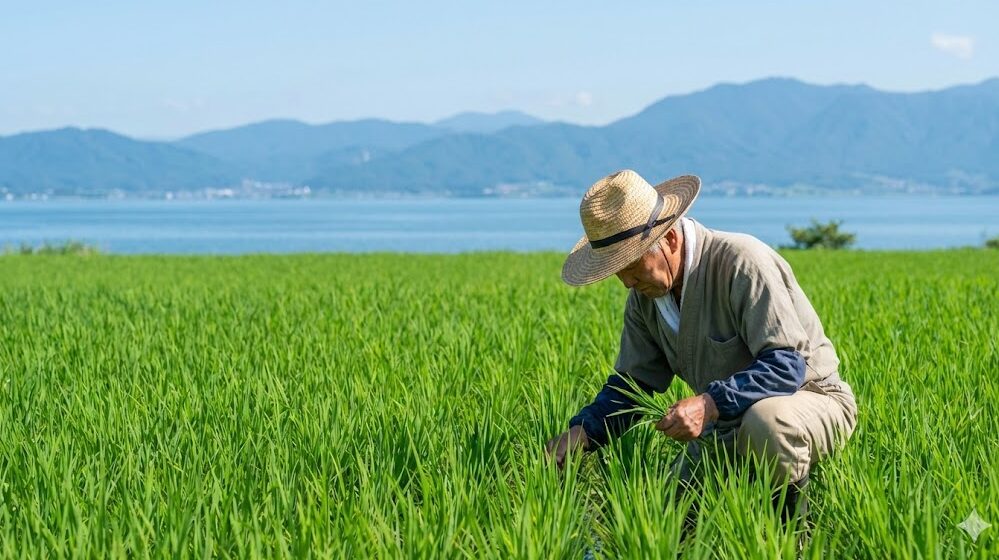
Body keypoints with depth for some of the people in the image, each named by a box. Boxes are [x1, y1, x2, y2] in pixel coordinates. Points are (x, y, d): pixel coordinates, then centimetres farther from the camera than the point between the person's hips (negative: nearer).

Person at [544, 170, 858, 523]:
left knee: (764, 421, -40)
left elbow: (787, 364, -31)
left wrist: (710, 404, -43)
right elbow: (632, 382, 6)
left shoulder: (742, 263, -26)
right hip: (727, 428, 7)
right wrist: (584, 431, -13)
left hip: (809, 401, -7)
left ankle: (793, 517, -11)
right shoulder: (645, 294, -2)